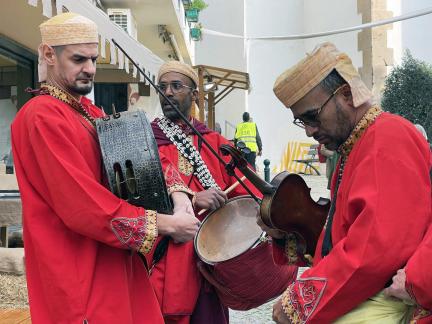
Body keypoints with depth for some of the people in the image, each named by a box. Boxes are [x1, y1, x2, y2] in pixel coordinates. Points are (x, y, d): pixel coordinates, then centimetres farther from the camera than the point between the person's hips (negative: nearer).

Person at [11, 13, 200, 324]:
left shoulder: (89, 111, 13)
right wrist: (163, 223, -18)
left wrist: (177, 192, -7)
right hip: (81, 275, -9)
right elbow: (84, 207, -24)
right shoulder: (42, 116, -17)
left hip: (116, 261, 9)